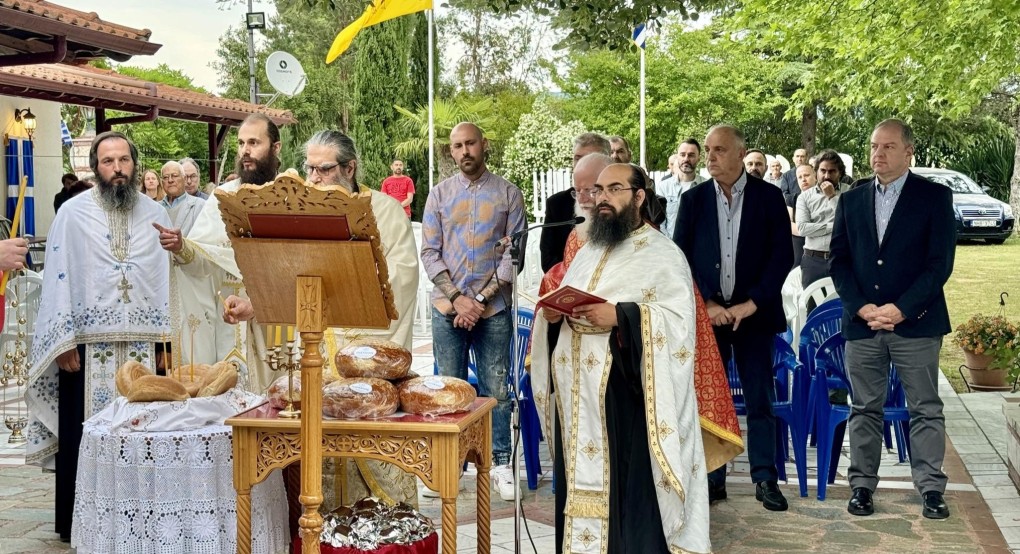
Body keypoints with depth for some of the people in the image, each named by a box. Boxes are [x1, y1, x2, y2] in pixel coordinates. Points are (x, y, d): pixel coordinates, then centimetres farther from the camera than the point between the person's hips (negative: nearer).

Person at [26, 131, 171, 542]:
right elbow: (58, 278, -1)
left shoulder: (156, 215, 10)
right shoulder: (73, 212, 3)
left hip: (143, 343, 2)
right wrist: (63, 342, -7)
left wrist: (170, 338, 2)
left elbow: (168, 278, 9)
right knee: (86, 435, 1)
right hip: (88, 343, -2)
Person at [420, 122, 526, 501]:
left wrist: (482, 298, -9)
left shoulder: (508, 194, 3)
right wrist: (457, 298, -8)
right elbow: (429, 252, 3)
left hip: (494, 308, -1)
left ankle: (501, 463, 12)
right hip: (447, 307, 1)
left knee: (496, 389, 2)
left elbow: (515, 252, -2)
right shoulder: (439, 195, 7)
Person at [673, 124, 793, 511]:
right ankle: (712, 479, 12)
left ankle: (765, 479, 12)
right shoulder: (693, 199, 5)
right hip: (706, 313, 1)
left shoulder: (768, 197, 1)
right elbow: (681, 258, 2)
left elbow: (782, 256, -2)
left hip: (753, 313, -1)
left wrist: (751, 304, -10)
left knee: (760, 400, 2)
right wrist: (706, 305, -8)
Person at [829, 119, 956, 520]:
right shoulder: (851, 200, 10)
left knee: (925, 409, 2)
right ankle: (862, 485, 15)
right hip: (862, 322, 3)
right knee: (864, 409, 8)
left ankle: (931, 488, 10)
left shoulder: (935, 197, 0)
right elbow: (838, 260, 8)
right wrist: (861, 307, -6)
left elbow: (940, 262, -6)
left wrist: (900, 309, -14)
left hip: (916, 322, -3)